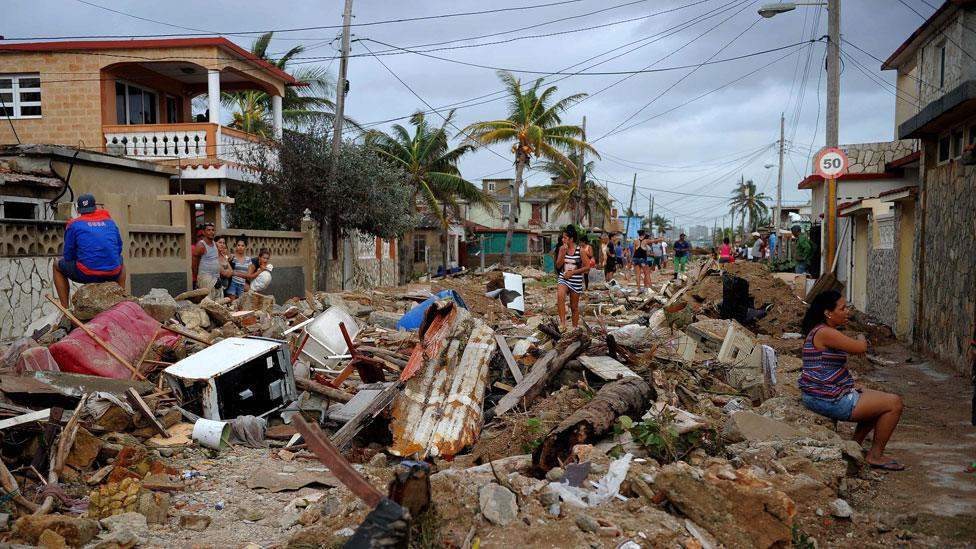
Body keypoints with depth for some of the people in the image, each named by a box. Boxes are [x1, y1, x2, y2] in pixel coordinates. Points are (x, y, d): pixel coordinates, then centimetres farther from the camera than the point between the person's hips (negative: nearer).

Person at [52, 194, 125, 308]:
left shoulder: (73, 225, 7)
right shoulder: (110, 222, 15)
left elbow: (68, 257, 8)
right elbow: (119, 249, 22)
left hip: (86, 274, -3)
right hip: (112, 274, 3)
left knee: (57, 266, 28)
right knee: (120, 260, 40)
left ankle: (65, 309, 17)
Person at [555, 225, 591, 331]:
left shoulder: (580, 250, -9)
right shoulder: (562, 248, 0)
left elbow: (587, 266, -7)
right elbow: (558, 266, -1)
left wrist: (572, 272, -13)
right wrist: (563, 253, -14)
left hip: (576, 280, -2)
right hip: (563, 278, 2)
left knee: (574, 306, 8)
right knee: (560, 296, -29)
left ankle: (575, 328, 24)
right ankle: (562, 323, -28)